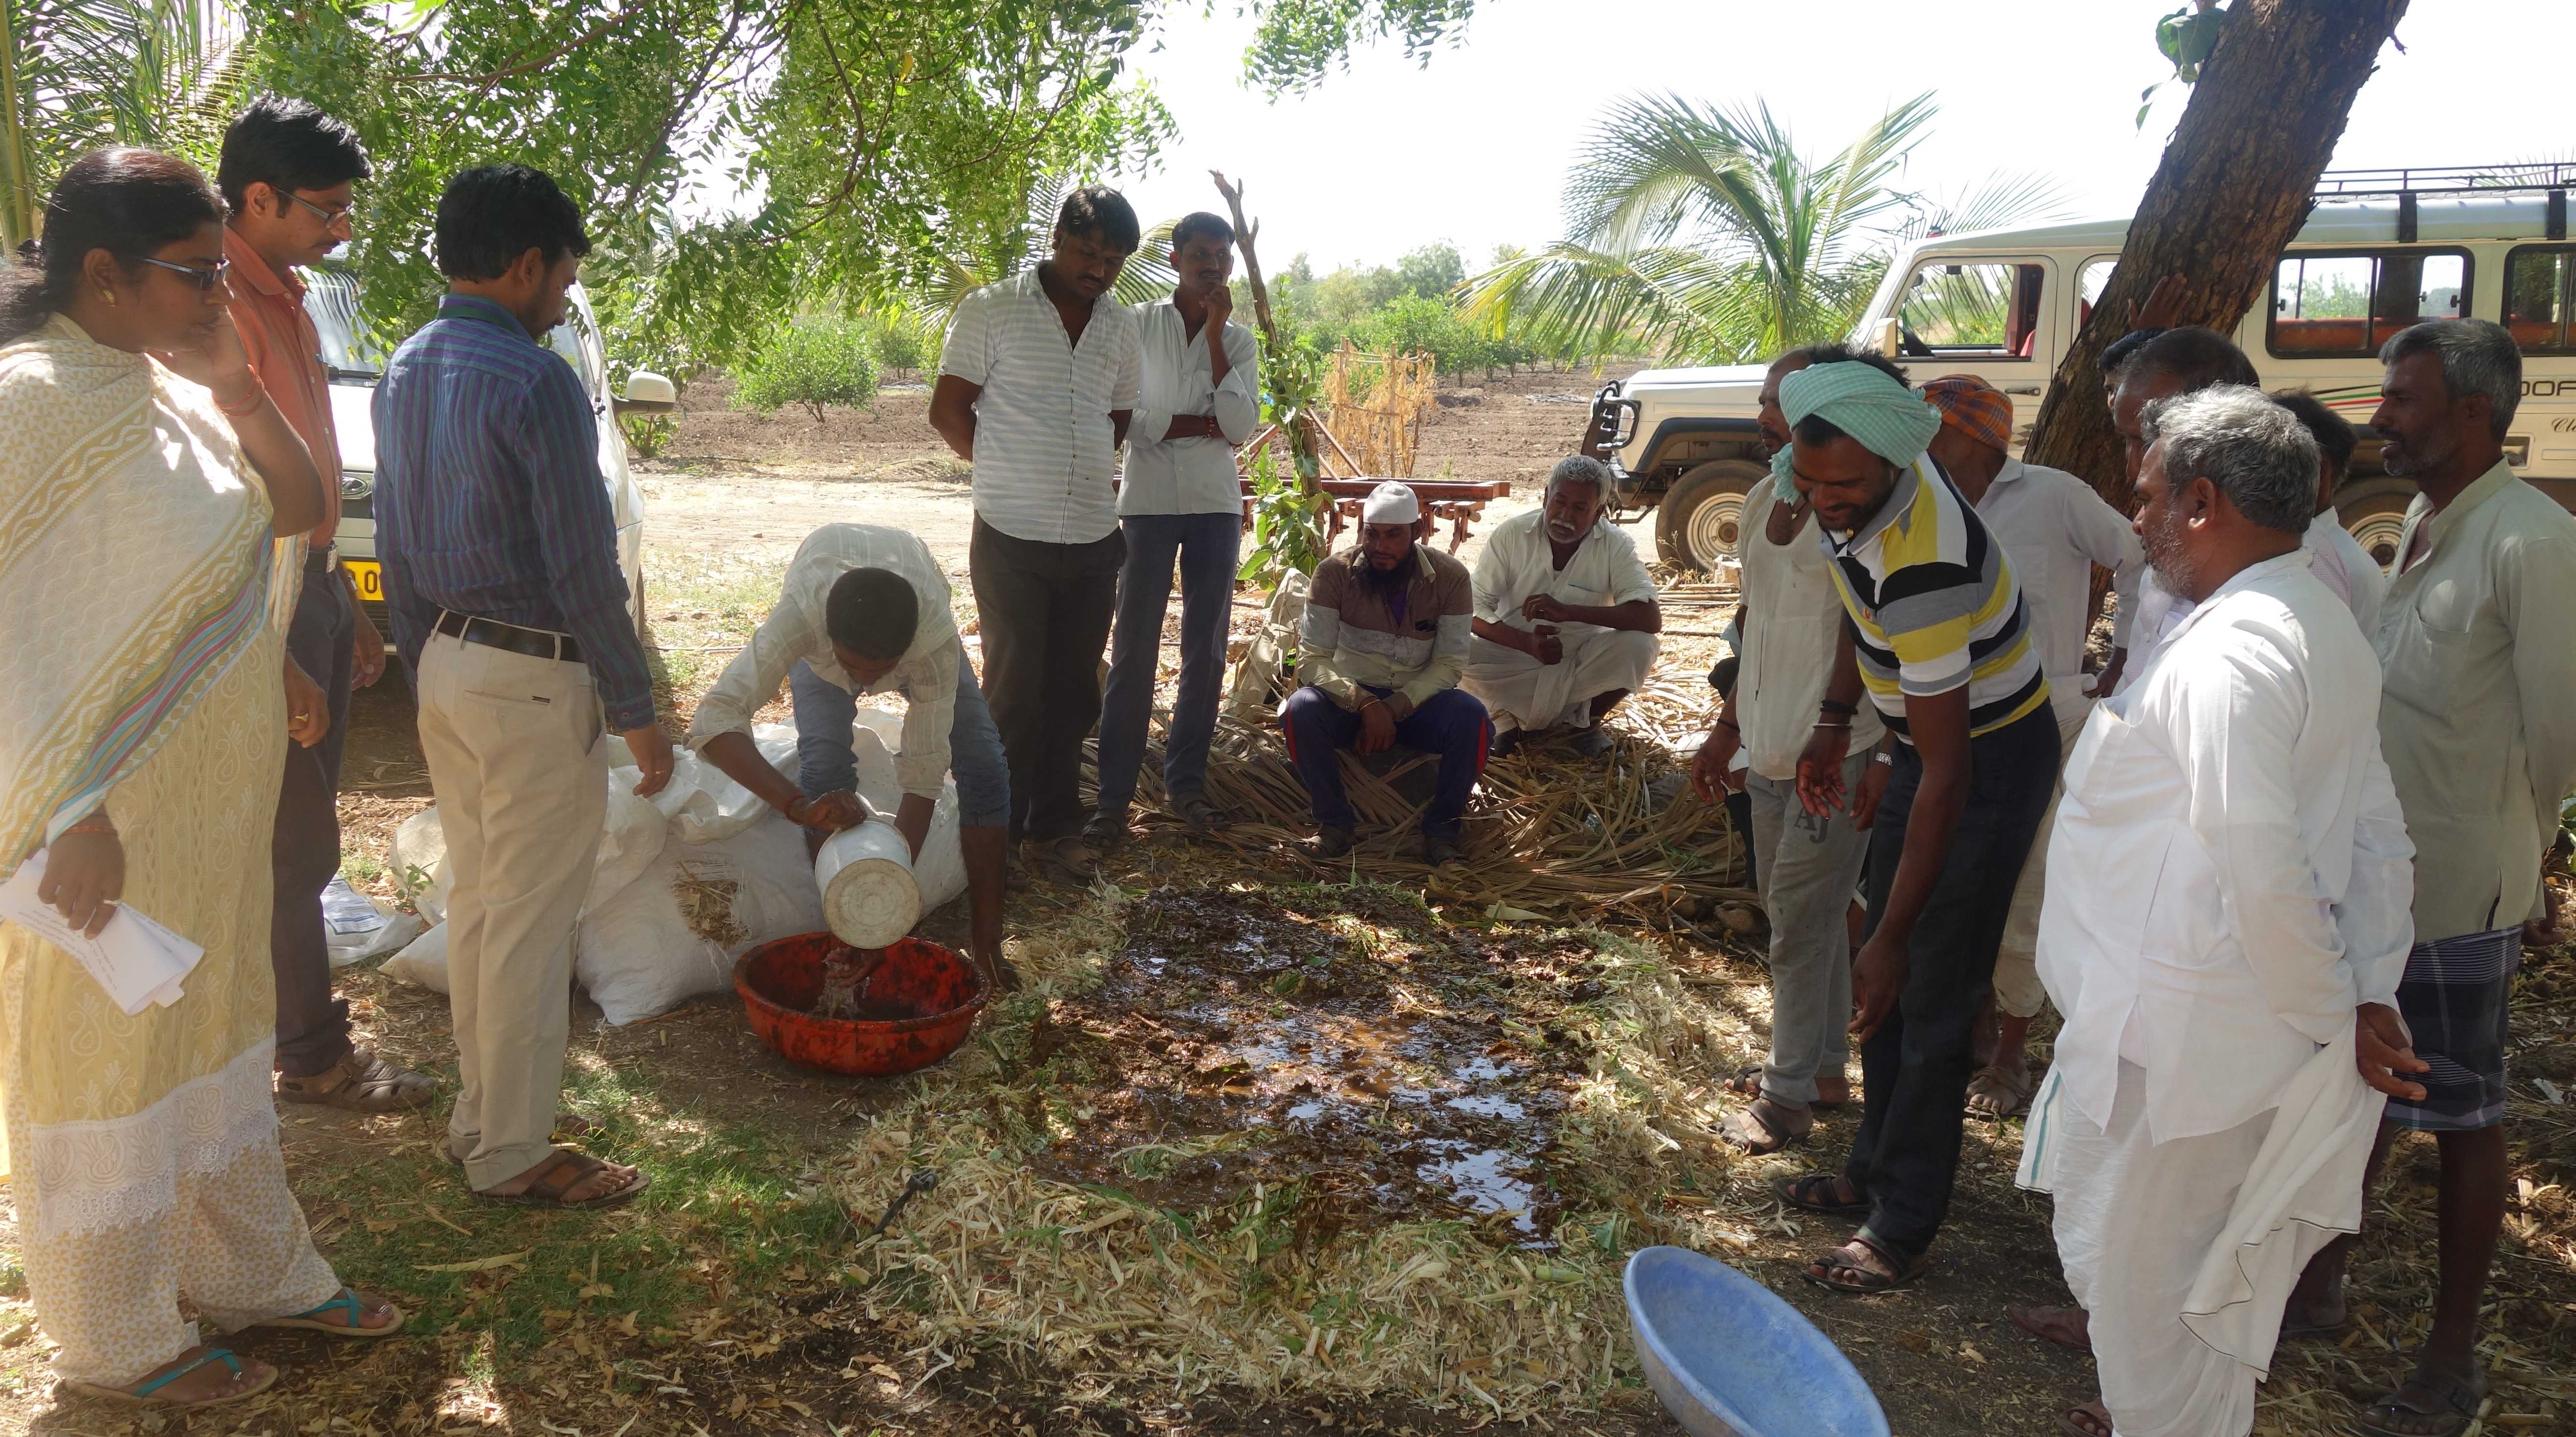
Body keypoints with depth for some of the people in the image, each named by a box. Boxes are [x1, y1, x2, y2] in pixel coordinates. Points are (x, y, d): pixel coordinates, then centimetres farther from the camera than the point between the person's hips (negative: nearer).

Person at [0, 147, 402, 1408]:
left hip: (218, 798, 8)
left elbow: (298, 509, 10)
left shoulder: (172, 389, 4)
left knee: (217, 1030, 21)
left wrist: (238, 384, -4)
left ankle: (253, 1272, 40)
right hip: (112, 816, -8)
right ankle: (116, 1345, 30)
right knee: (103, 1056, 10)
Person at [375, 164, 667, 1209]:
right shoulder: (535, 382, -18)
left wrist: (425, 669, 22)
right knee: (529, 927, 2)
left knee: (474, 901, 18)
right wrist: (637, 712, -13)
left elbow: (395, 546, 14)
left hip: (447, 664, 9)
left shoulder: (406, 372, 8)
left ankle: (478, 1115, 31)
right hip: (534, 684, -9)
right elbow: (583, 567, -19)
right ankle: (510, 1155, 13)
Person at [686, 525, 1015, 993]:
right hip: (818, 640, 0)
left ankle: (988, 944, -6)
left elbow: (922, 777, -41)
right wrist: (798, 805, -67)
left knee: (983, 767, -16)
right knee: (825, 766, -25)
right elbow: (715, 717, -53)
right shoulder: (799, 614, -47)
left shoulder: (935, 636, -44)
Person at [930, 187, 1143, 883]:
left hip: (1094, 538, 4)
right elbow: (948, 412, -2)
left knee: (1073, 690, 9)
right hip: (1013, 538, -4)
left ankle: (1053, 827, 20)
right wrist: (1013, 474, 6)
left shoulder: (1121, 327, 10)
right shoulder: (991, 311, -4)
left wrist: (1068, 472, 13)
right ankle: (998, 828, 15)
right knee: (1015, 687, 1)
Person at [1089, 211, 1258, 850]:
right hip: (1149, 502, -3)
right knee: (1134, 652, -6)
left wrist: (1216, 334, -7)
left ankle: (1185, 785, 16)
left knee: (1206, 651, 5)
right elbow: (1123, 419, -7)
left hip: (1216, 507, 3)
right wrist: (1205, 423, -8)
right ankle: (1113, 797, -2)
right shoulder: (1138, 327, 2)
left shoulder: (1238, 340, 9)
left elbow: (1242, 426, -6)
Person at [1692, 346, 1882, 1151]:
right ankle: (1825, 1069, 34)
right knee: (1803, 914, 18)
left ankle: (1790, 1096, 15)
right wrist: (1727, 730, 19)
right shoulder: (1766, 502, 8)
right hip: (1771, 752, 8)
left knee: (1800, 923, 0)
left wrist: (1883, 765, -21)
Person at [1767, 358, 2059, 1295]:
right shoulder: (1853, 496, -10)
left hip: (1990, 760, -9)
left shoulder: (1923, 564, -37)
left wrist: (1894, 936, -31)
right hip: (1927, 736, 9)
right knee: (1885, 977, 18)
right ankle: (1875, 1171, 34)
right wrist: (1834, 722, 8)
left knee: (1930, 998, -3)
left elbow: (1947, 774, -33)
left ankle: (1903, 1230, 12)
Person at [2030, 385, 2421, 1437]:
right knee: (2207, 1272, 27)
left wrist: (2331, 1016, -16)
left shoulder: (2227, 651, -24)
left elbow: (2262, 865, -29)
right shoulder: (2328, 629, 9)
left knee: (2138, 1273, 9)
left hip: (2175, 1037, -10)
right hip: (2250, 1026, 10)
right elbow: (2380, 837, 11)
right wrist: (2371, 994, 7)